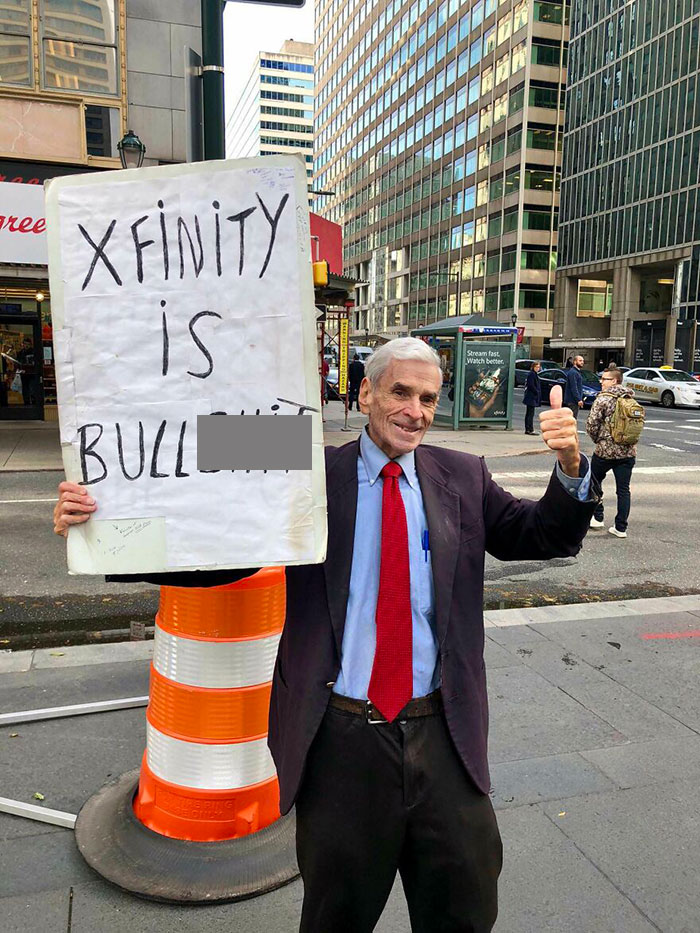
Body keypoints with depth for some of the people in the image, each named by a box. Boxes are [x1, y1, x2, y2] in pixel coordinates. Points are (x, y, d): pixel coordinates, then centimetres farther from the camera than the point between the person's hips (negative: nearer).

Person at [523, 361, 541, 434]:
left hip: (530, 397, 11)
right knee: (530, 414, -9)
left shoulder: (534, 374, 18)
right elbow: (531, 385, -20)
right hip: (531, 397, -11)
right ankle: (530, 430, -9)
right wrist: (537, 392, -14)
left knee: (528, 414, 11)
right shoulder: (531, 374, -13)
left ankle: (527, 429, 15)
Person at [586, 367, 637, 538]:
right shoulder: (631, 400, 9)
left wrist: (598, 440, 4)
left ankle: (598, 517, 18)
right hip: (628, 451, 5)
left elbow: (592, 424, -13)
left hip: (606, 450, -5)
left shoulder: (603, 399, -9)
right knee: (623, 489, 7)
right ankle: (621, 528, 7)